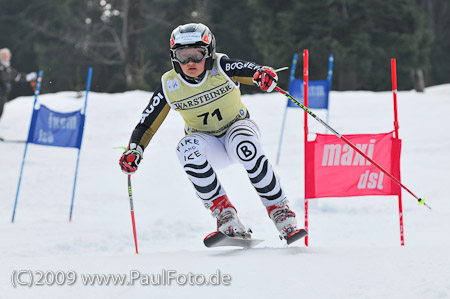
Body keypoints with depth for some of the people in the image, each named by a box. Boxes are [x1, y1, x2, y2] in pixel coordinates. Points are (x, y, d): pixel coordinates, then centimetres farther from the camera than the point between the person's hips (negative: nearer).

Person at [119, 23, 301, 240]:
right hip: (209, 146, 2)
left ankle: (277, 207, -23)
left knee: (244, 145, -37)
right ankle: (222, 210, -23)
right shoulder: (169, 86, -11)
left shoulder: (220, 68, -17)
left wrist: (264, 76, -51)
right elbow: (146, 125, -5)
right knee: (187, 148, -33)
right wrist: (134, 151, -21)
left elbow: (255, 72, -27)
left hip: (237, 126, -2)